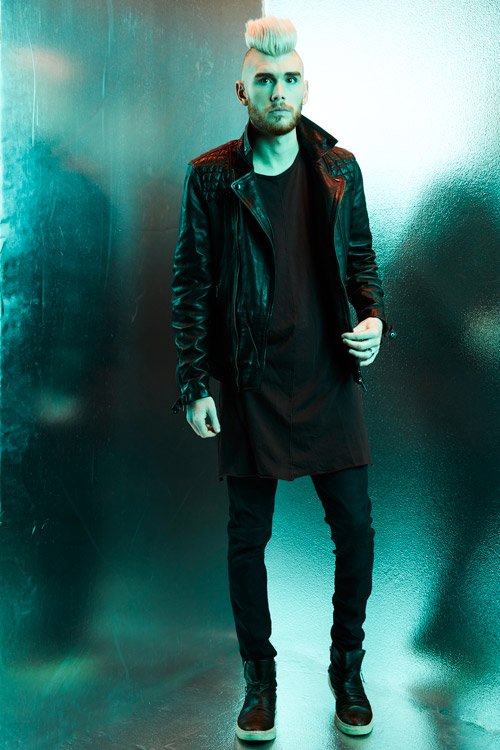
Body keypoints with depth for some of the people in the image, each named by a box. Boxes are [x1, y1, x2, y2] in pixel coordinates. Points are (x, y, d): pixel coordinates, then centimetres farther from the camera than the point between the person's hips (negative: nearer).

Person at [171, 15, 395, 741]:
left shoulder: (340, 169, 6)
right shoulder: (211, 177, -1)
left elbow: (361, 258, 14)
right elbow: (190, 286, 0)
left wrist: (374, 317, -6)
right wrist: (194, 386, -5)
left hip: (330, 381, 2)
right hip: (252, 385, -1)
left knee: (355, 527, 5)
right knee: (247, 537, 7)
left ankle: (347, 668, 29)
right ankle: (259, 678, 28)